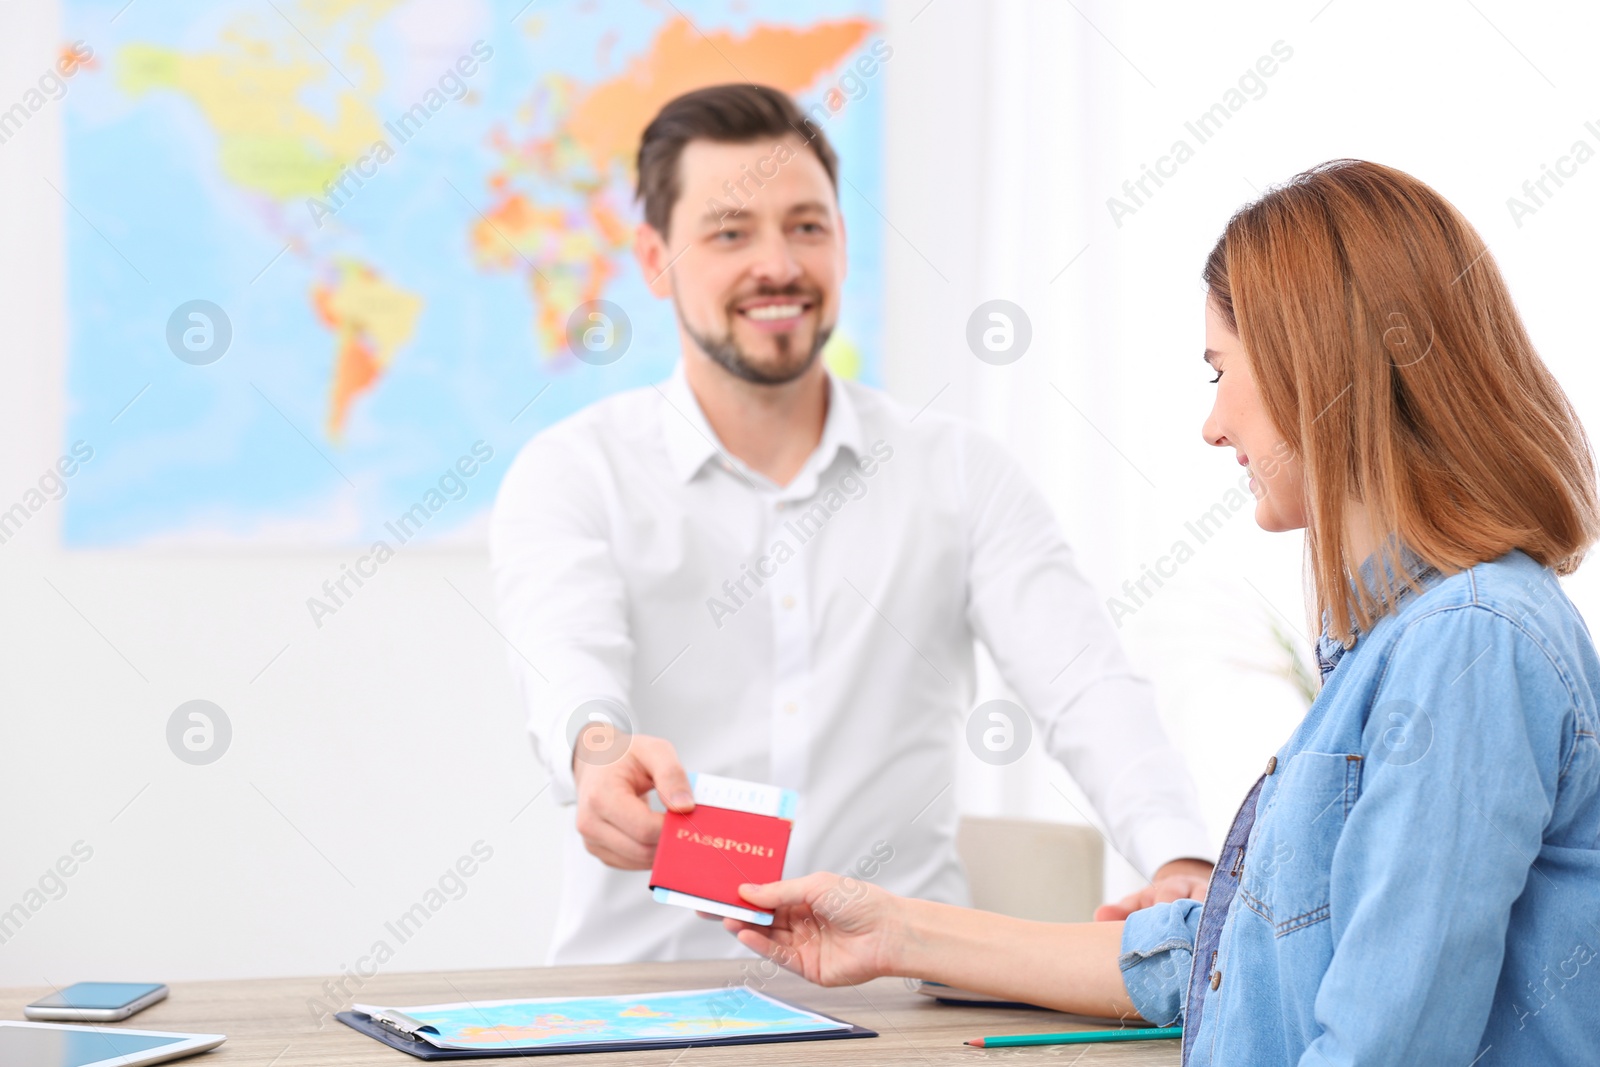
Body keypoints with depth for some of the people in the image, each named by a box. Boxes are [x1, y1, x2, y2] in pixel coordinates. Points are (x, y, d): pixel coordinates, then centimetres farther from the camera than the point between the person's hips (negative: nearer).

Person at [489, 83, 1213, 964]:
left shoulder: (957, 473, 11)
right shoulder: (573, 474, 4)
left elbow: (1087, 688, -2)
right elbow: (568, 659, -16)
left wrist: (1179, 861, -22)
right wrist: (601, 750, -42)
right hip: (644, 984, -1)